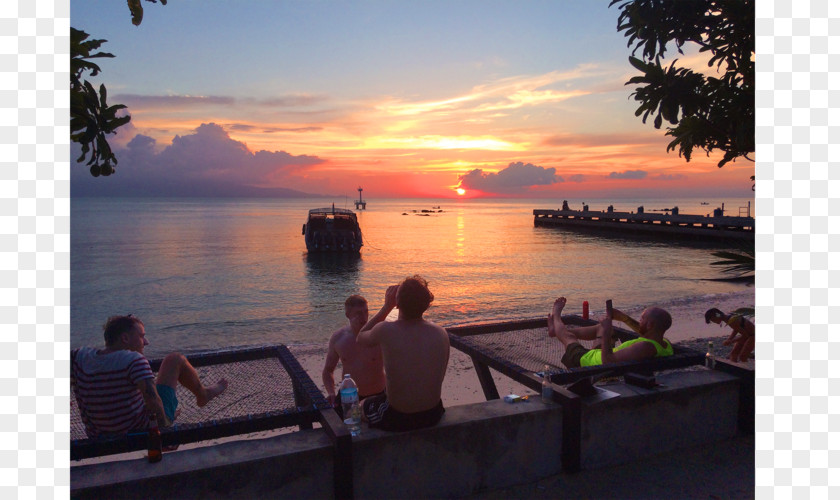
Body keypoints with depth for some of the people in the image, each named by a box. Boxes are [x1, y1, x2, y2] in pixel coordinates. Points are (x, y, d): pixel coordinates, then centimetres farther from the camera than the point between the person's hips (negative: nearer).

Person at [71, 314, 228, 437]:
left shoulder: (80, 357, -6)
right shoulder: (134, 360, -24)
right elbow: (152, 398, -30)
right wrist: (164, 425, -18)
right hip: (141, 430, -6)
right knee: (176, 359, 4)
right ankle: (203, 394, 29)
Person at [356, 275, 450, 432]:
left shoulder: (385, 331, -20)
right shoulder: (442, 334, -10)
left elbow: (360, 338, 4)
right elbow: (440, 375, 4)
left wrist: (387, 306, 3)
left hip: (397, 419, -4)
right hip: (433, 415, 4)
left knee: (362, 406, 29)